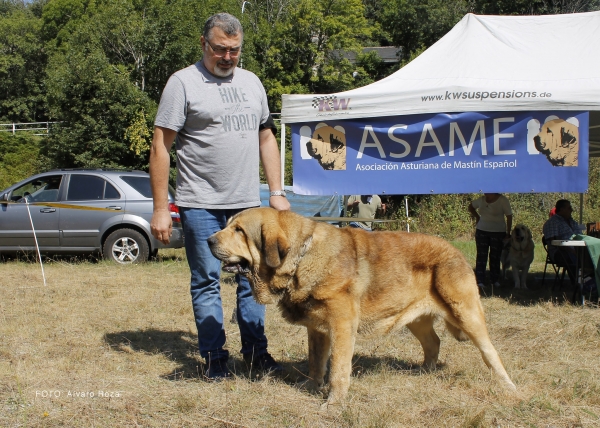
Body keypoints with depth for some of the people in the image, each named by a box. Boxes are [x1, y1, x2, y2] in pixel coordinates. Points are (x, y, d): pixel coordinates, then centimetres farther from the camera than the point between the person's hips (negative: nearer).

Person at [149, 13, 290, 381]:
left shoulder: (251, 82, 12)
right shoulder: (184, 82, -4)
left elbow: (267, 138, 18)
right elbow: (161, 146, -6)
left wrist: (277, 192, 10)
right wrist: (160, 208, -10)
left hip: (248, 203, 5)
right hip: (201, 204, -4)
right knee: (206, 281, 3)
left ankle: (256, 351, 19)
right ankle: (215, 357, 13)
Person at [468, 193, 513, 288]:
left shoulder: (503, 200, -8)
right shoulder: (481, 200, 4)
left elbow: (509, 217, -6)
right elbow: (470, 206, 23)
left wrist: (508, 234, -9)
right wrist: (477, 217, 9)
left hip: (498, 232, -3)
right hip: (481, 231, 3)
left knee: (495, 257, 1)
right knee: (481, 256, -2)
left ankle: (495, 280, 11)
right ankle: (480, 281, -2)